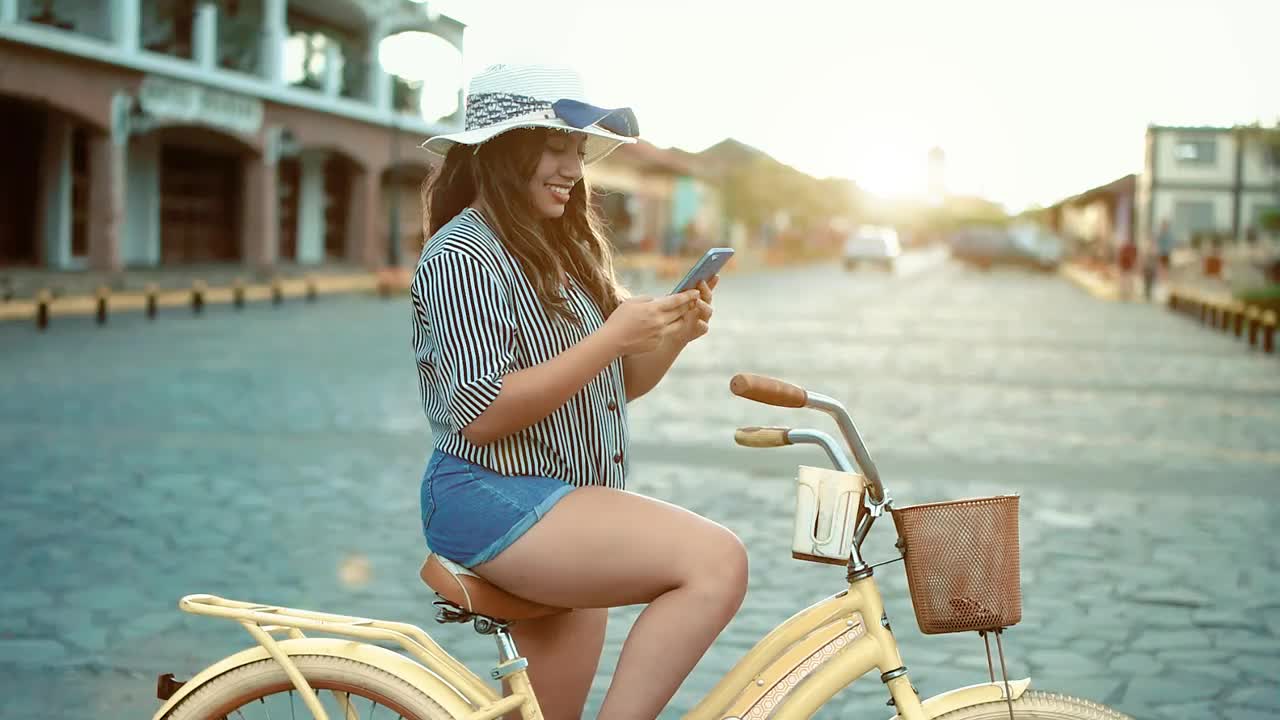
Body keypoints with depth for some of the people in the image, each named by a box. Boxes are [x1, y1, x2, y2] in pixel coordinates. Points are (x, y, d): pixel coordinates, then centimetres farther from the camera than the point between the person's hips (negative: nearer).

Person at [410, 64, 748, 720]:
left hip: (566, 503, 9)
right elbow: (482, 414, -21)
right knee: (717, 561, -25)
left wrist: (673, 334, -4)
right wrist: (613, 336, -22)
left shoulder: (565, 248, 16)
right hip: (494, 500, -9)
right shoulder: (461, 254, -12)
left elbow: (616, 385, 16)